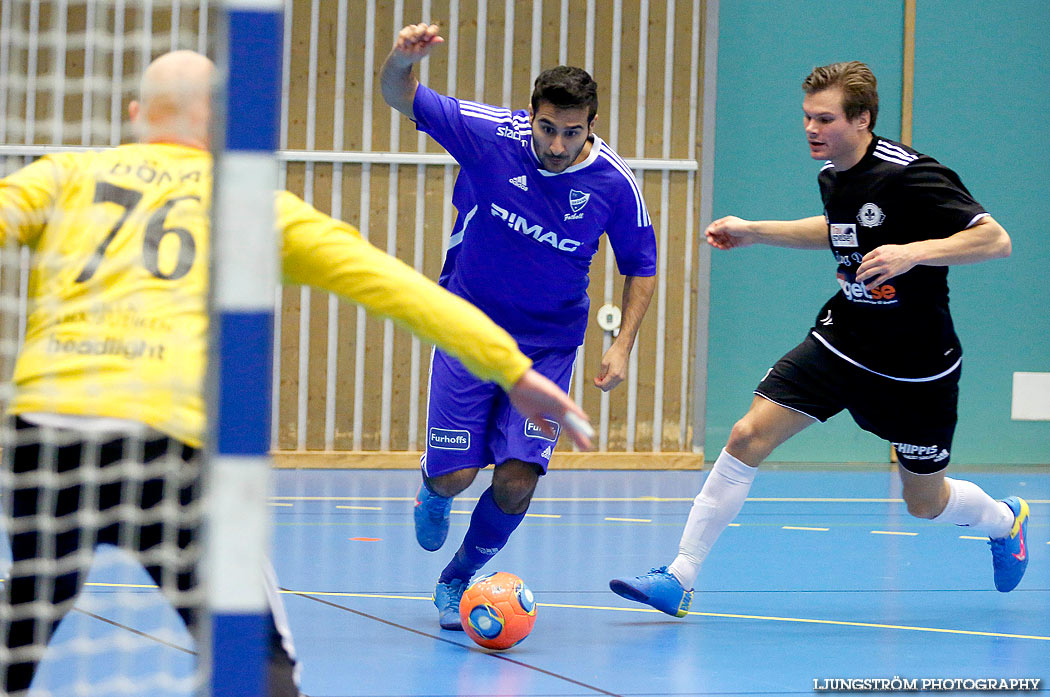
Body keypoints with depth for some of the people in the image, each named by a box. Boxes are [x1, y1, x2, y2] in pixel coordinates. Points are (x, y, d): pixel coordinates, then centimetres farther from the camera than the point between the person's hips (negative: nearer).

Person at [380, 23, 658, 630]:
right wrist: (403, 60, -40)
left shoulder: (614, 182, -13)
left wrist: (623, 345, -8)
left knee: (518, 478, -11)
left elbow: (641, 266, 2)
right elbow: (403, 98, -16)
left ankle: (458, 580, 15)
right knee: (455, 475, -8)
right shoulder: (492, 134, -16)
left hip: (548, 344, 1)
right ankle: (434, 493, 33)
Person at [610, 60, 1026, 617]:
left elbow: (996, 240, -25)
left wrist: (913, 251, -36)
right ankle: (679, 579, -8)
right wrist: (755, 232, 18)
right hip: (842, 340, 5)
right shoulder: (832, 176, 0)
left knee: (925, 502, 11)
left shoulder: (909, 175, -23)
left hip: (915, 364, -5)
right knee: (748, 435, -12)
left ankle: (1004, 521, 47)